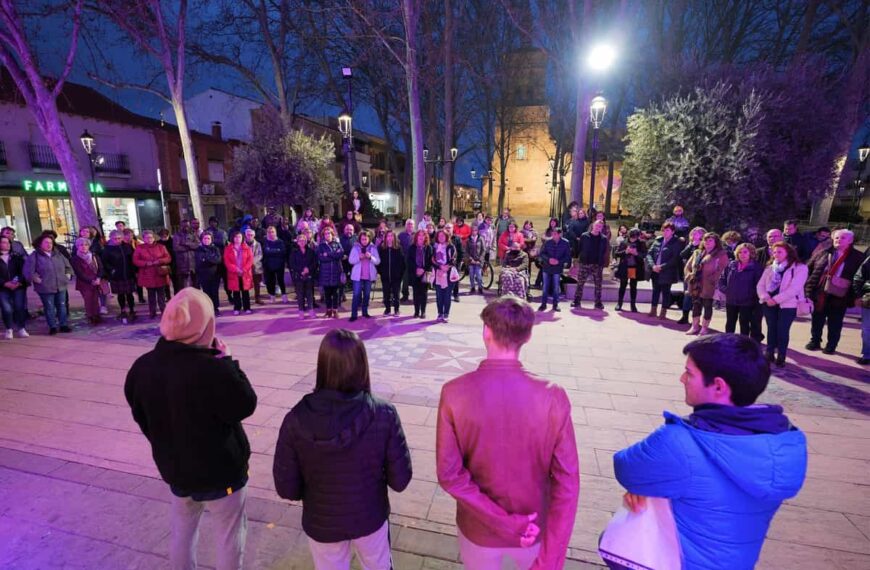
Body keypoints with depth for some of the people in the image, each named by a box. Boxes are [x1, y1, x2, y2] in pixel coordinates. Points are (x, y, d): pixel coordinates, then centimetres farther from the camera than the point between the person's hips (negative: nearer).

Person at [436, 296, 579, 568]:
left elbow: (449, 474, -19)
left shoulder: (454, 393, -22)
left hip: (479, 529, 0)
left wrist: (504, 522, -15)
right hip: (535, 529, 1)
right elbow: (567, 482, -19)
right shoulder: (553, 397, -21)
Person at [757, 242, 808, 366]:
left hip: (788, 304, -4)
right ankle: (770, 353, 17)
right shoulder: (770, 268, 13)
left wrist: (776, 299, -18)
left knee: (782, 330, -2)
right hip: (769, 303, 4)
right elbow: (760, 285, 6)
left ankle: (781, 356, 9)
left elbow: (794, 288, -15)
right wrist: (766, 298, -12)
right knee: (771, 328, 9)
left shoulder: (800, 268, -3)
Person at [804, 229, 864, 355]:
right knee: (817, 320, 13)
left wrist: (855, 296, -7)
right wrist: (809, 286, -1)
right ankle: (814, 341, 27)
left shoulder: (858, 257, 1)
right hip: (819, 293, 2)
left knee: (835, 323, 9)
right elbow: (809, 269, 6)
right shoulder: (822, 253, 4)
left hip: (839, 296, -1)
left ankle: (831, 346, 23)